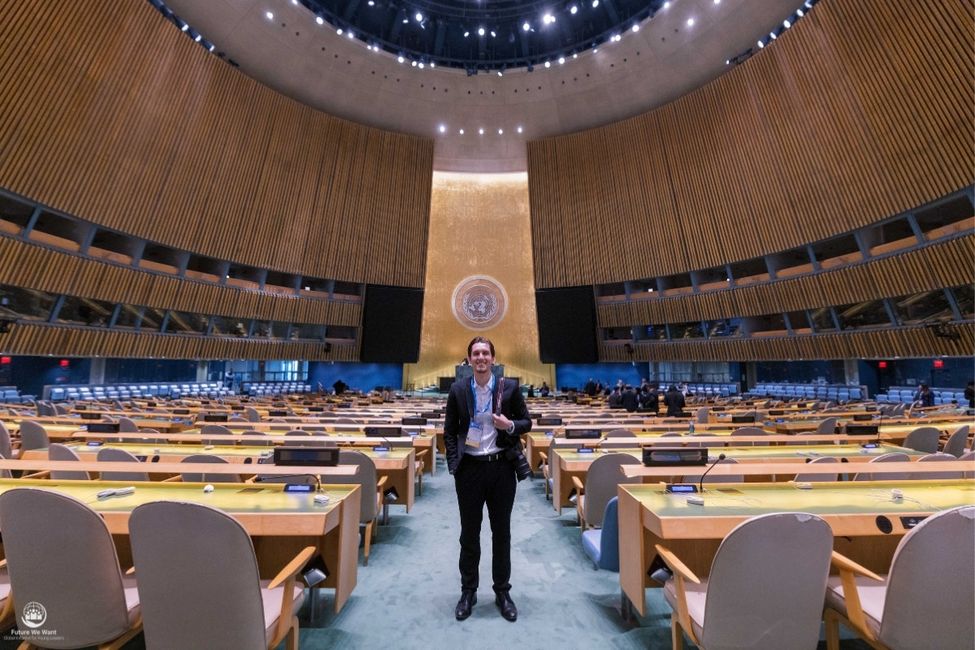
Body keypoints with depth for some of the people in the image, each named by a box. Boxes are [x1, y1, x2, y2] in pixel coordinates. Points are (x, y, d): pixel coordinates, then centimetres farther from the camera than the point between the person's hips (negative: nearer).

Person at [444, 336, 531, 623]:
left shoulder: (510, 386, -5)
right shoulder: (458, 389, -2)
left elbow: (527, 422, 3)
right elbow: (449, 431, 4)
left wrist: (510, 425, -18)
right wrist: (454, 464, -4)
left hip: (501, 467, 0)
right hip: (469, 468, 1)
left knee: (501, 532, 16)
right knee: (469, 533, 16)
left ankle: (502, 592, 37)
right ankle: (468, 592, 38)